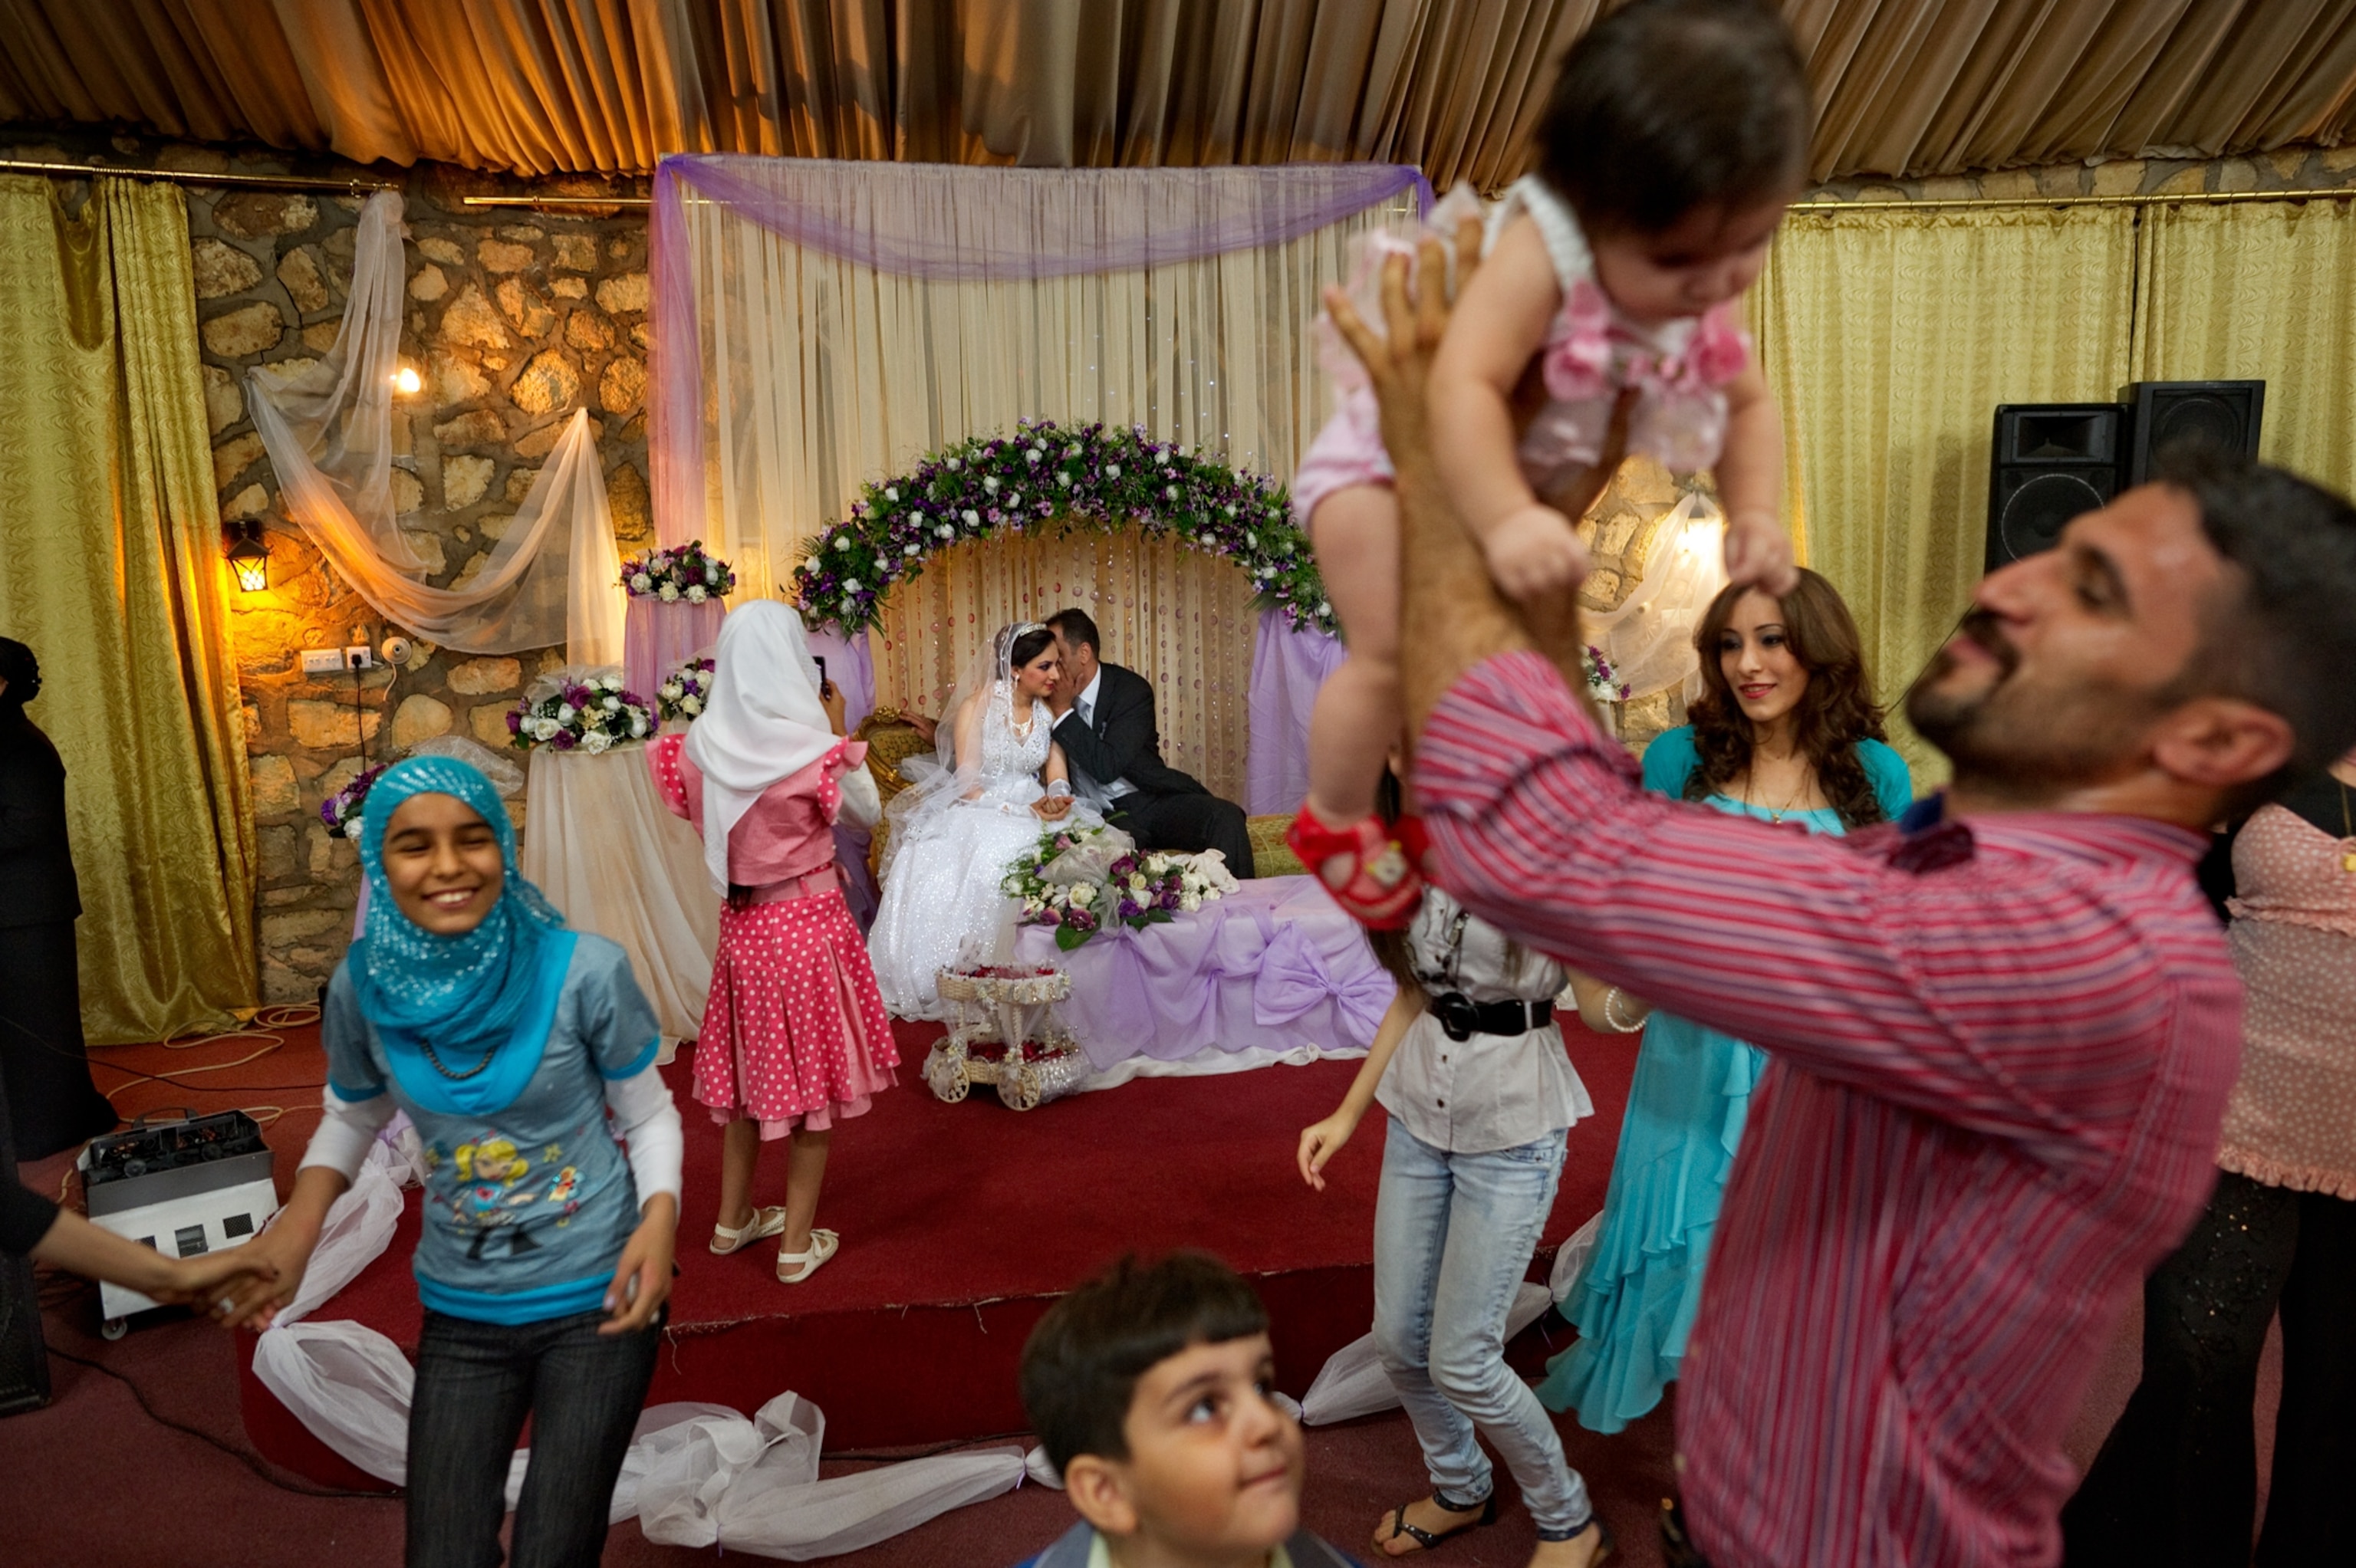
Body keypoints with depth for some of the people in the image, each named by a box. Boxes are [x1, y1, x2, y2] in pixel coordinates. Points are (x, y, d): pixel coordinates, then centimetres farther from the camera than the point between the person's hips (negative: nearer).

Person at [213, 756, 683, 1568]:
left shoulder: (583, 969, -19)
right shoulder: (363, 985, -9)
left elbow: (649, 1113, -5)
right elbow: (352, 1115, 11)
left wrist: (660, 1218, -23)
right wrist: (298, 1220, -5)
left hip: (598, 1301, -3)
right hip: (461, 1316, 3)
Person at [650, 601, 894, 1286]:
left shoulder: (704, 744, -7)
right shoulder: (810, 746, -21)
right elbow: (868, 811, -4)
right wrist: (838, 732, 2)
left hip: (740, 922, 5)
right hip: (808, 920, -5)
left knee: (751, 1067, 21)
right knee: (810, 1076, 9)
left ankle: (733, 1218, 37)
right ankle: (797, 1243, 18)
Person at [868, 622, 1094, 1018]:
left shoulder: (1048, 709, 9)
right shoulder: (978, 707, -7)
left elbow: (1056, 771, 6)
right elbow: (968, 787, -11)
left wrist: (1057, 798, -18)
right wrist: (1023, 810, -22)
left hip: (1035, 814, 4)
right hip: (978, 816, -4)